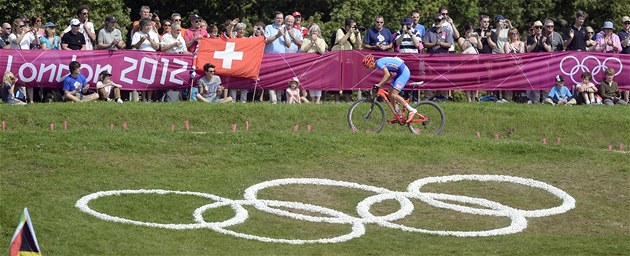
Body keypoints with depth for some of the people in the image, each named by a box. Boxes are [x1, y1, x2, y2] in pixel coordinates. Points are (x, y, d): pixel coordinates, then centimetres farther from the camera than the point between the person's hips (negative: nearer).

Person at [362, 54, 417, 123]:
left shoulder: (379, 63, -14)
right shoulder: (380, 62, 16)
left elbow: (387, 74, -28)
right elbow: (390, 75, 23)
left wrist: (379, 84, -26)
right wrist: (380, 84, 18)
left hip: (404, 72, -10)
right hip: (400, 73, 10)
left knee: (393, 95, -14)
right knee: (390, 94, 9)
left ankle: (411, 110, -11)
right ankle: (398, 115, 15)